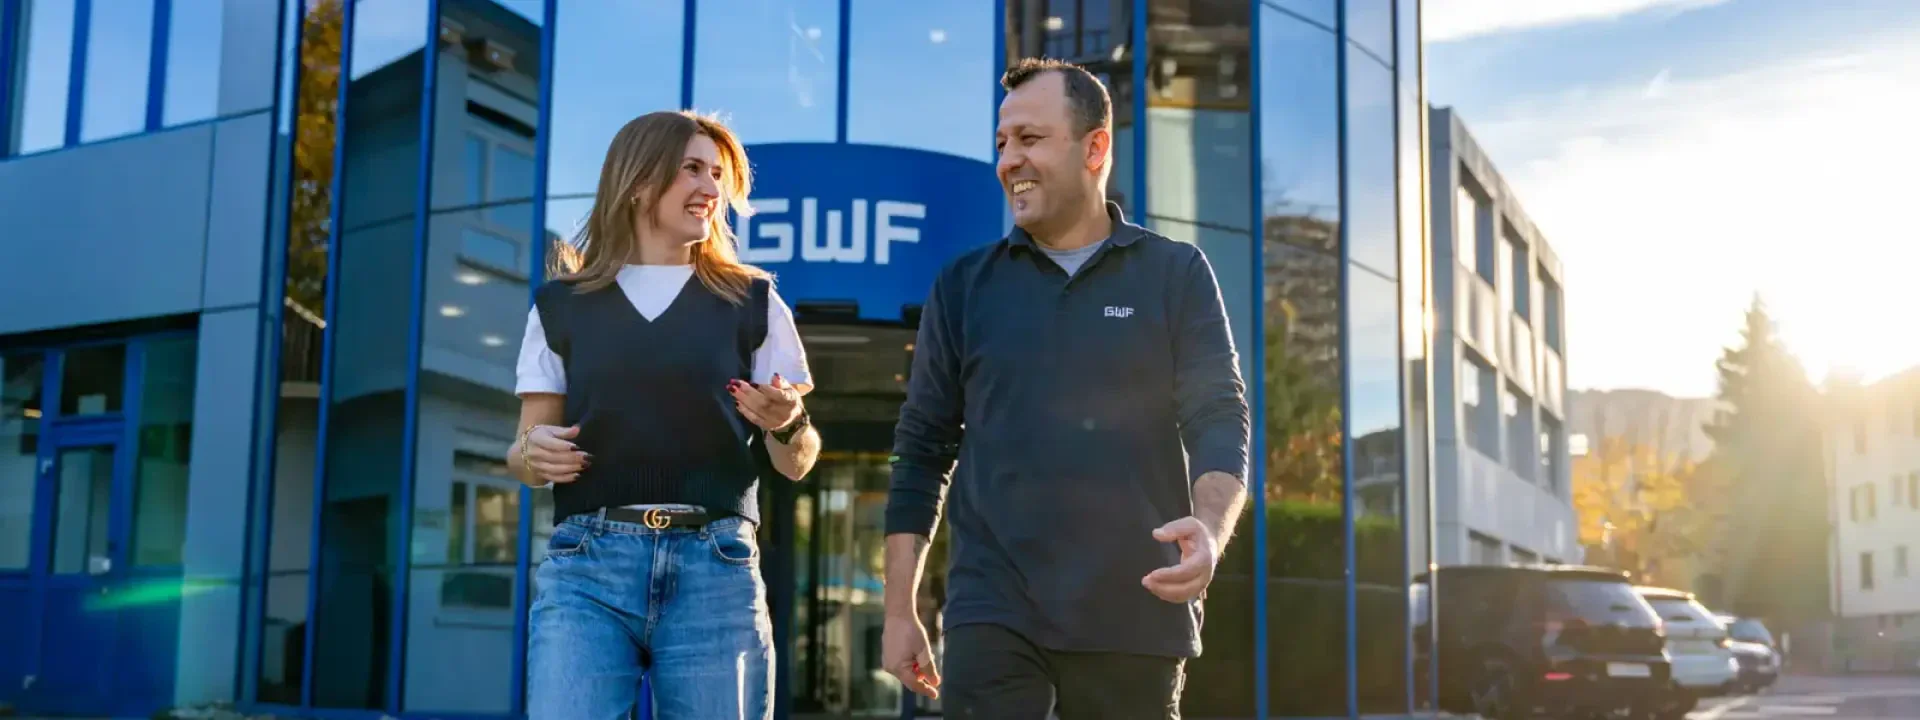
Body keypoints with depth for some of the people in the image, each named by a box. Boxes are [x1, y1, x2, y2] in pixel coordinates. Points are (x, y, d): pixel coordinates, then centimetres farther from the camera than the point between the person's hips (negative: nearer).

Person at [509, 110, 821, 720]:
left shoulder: (752, 303, 13)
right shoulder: (562, 304, 13)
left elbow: (796, 463, 12)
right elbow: (529, 445, 15)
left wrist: (787, 423, -11)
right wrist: (530, 454, -8)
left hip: (715, 568, 0)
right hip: (588, 563, 0)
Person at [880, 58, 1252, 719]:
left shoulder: (1176, 275, 5)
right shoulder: (963, 286, 9)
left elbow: (1220, 420, -2)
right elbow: (923, 450, 11)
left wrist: (1211, 529, -23)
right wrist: (899, 610, 7)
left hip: (1136, 616, 0)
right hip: (993, 611, 1)